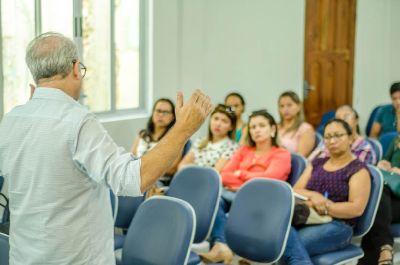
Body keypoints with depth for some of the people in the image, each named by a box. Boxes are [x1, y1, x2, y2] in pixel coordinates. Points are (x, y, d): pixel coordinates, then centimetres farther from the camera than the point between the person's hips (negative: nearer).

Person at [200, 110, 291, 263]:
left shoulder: (282, 154, 14)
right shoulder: (244, 150, 28)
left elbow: (268, 179, -4)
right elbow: (224, 176, 14)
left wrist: (240, 174, 5)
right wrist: (251, 182, -1)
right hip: (232, 193, 4)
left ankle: (220, 244, -47)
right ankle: (221, 245, -50)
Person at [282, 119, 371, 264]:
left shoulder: (358, 169, 4)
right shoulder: (316, 163, 22)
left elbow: (356, 208, -7)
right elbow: (295, 191, 14)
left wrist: (323, 207, -12)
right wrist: (313, 196, -7)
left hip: (336, 226, -5)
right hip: (305, 220, 5)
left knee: (290, 246, -32)